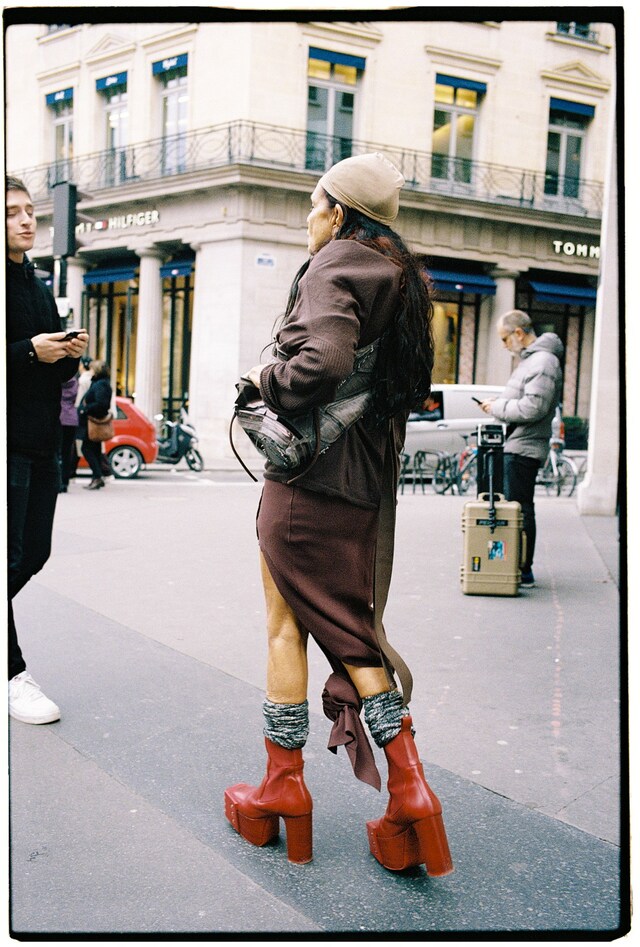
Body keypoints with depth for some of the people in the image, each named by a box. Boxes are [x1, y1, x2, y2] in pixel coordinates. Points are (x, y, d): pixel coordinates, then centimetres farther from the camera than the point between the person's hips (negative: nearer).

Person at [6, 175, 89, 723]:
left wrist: (70, 355, 3)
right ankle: (13, 674, 8)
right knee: (9, 559, -3)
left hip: (42, 440, 8)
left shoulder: (39, 286, 19)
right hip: (6, 440, -8)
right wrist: (30, 351, -19)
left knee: (33, 554, 10)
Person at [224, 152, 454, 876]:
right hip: (367, 483, 8)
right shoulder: (400, 279, 15)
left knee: (286, 625, 4)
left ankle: (283, 787, 14)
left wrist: (264, 379, -9)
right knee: (348, 627, 12)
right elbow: (409, 382, 18)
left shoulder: (332, 271, -10)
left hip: (308, 473, -8)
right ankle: (408, 789, 6)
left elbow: (320, 365, -26)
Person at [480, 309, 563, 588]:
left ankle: (523, 572, 0)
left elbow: (533, 408, -23)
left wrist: (497, 407, -13)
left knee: (520, 510, -6)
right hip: (516, 446, 10)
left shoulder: (543, 362, -15)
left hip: (523, 448, -10)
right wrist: (500, 403, 9)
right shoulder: (530, 359, 17)